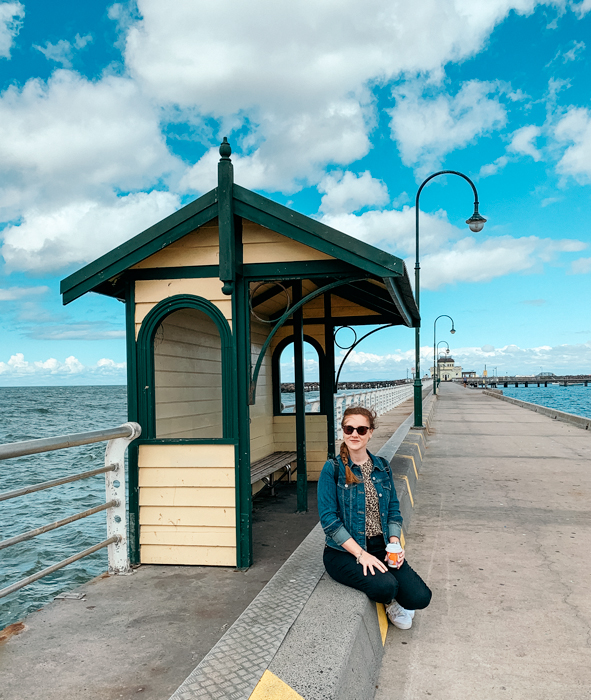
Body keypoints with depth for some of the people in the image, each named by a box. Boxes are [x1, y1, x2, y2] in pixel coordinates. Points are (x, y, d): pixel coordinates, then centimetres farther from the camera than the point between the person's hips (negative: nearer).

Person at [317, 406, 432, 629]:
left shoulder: (382, 467, 8)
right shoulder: (332, 469, -8)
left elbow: (394, 510, 12)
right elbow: (329, 520, -12)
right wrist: (361, 554, -18)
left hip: (380, 546, 4)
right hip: (344, 551, -4)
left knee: (420, 597, -15)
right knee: (385, 586, -29)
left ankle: (393, 600, 20)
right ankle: (389, 602, 8)